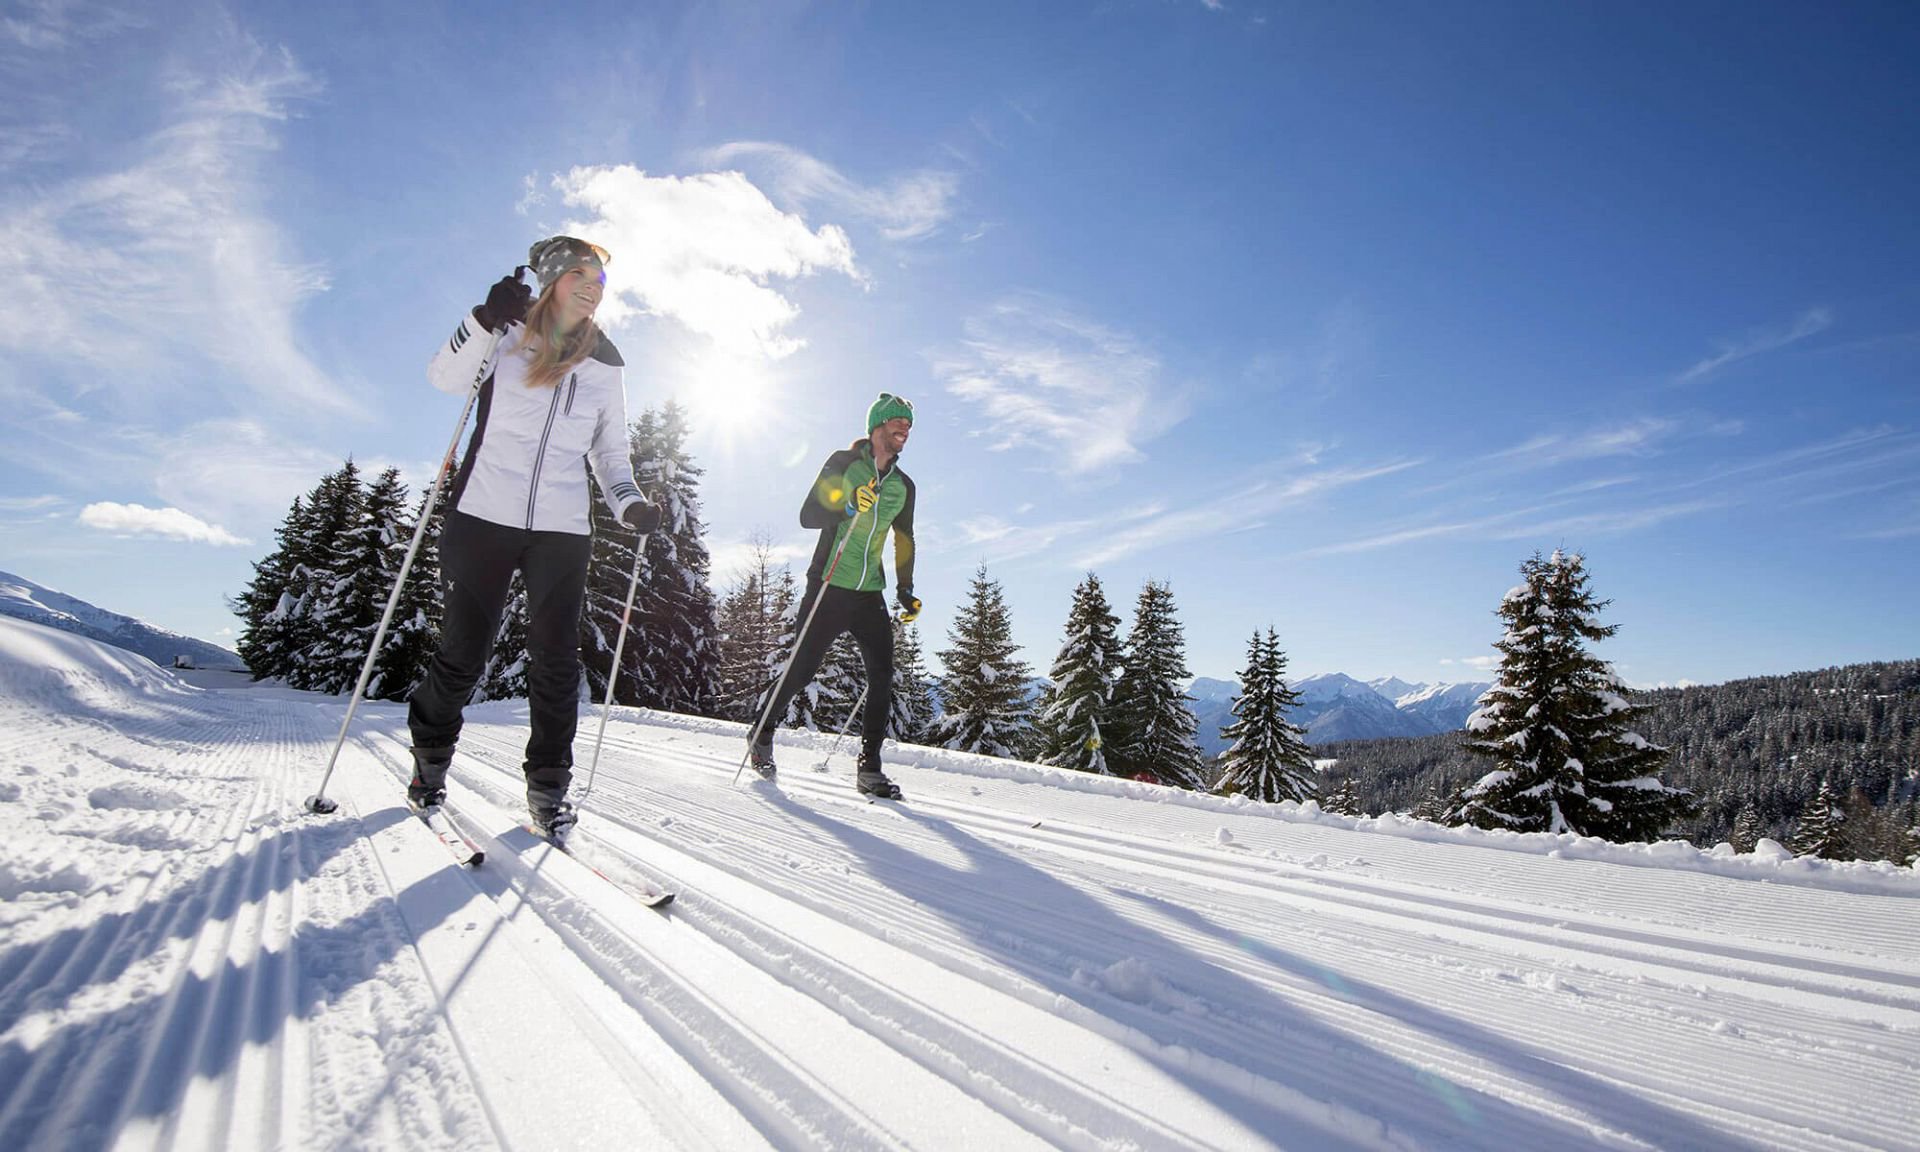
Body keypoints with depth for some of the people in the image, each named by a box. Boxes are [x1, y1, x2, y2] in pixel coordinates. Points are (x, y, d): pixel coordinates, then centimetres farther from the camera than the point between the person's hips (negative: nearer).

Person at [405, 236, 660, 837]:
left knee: (556, 658, -2)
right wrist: (486, 319, -22)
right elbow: (445, 377, -8)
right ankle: (429, 761, 27)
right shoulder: (510, 334, 6)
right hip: (484, 515, -2)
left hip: (562, 528, 2)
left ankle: (547, 786, 8)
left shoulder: (605, 363, 14)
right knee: (463, 652, 4)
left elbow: (609, 450, 18)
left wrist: (630, 503, 1)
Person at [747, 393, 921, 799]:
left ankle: (869, 765, 3)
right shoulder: (843, 464, 0)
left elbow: (905, 542, 23)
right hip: (829, 587, -4)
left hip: (870, 594, 5)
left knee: (883, 674, -5)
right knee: (803, 667, -2)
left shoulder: (903, 486, 14)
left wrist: (906, 590, 14)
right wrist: (848, 506, -23)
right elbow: (807, 515, -6)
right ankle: (762, 734, 22)